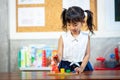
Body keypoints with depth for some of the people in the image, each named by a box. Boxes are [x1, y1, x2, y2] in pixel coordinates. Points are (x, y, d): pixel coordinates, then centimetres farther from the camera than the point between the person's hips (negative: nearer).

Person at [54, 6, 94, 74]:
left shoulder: (86, 37, 4)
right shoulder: (63, 37, 2)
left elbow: (87, 54, 4)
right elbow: (60, 54, -2)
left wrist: (81, 68, -8)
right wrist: (57, 59, -25)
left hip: (82, 65, 1)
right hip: (66, 67, 0)